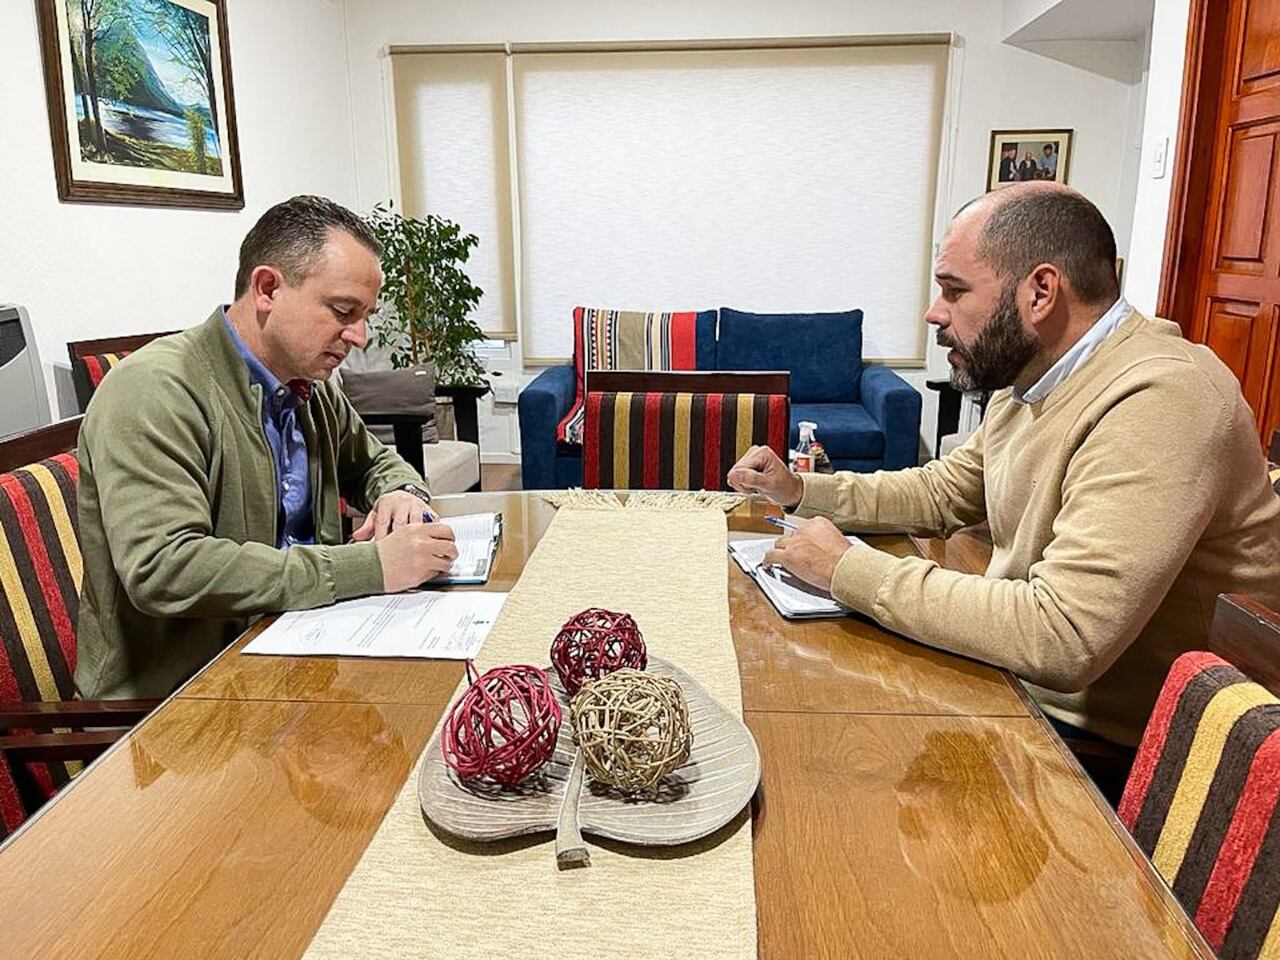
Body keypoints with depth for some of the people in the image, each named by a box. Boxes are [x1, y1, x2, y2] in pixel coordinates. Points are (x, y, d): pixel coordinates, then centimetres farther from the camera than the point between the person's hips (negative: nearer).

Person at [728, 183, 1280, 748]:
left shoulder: (1159, 400, -27)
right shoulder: (1027, 376, 5)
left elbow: (1061, 640, -35)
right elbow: (945, 492, 18)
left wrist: (846, 568, -26)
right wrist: (800, 490, 5)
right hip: (1020, 689, 8)